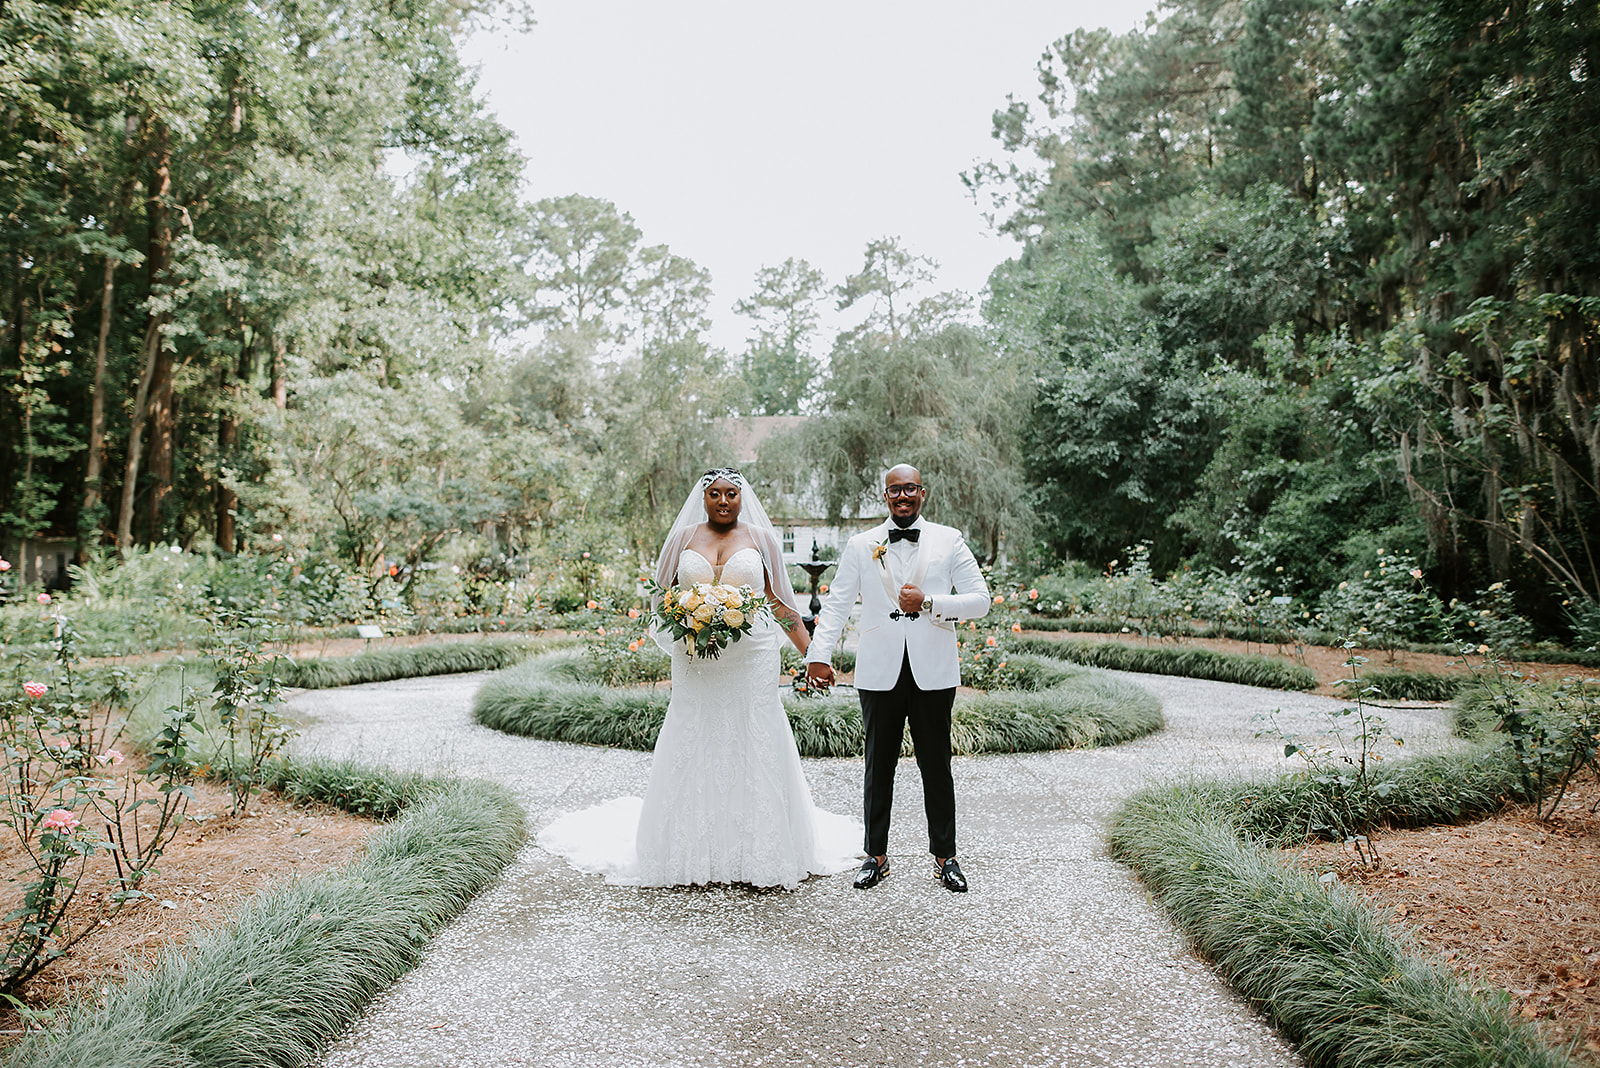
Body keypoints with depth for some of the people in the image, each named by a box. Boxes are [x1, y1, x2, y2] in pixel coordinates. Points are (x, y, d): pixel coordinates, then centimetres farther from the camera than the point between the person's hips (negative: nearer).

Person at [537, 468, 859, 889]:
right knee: (695, 750, 2)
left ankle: (758, 853, 11)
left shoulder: (761, 538, 7)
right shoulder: (683, 538, 10)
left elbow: (781, 603, 7)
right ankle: (694, 853, 13)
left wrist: (813, 654, 1)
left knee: (753, 749, 0)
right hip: (697, 664, 1)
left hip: (752, 660, -1)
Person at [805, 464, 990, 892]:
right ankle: (876, 855, 23)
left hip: (933, 675, 0)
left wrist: (929, 603, -13)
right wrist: (818, 655, -13)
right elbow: (837, 604, 1)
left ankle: (945, 856, 24)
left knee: (936, 767, 9)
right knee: (879, 768, 10)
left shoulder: (949, 541, 5)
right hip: (879, 674, 1)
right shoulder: (861, 546, 7)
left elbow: (980, 600, 1)